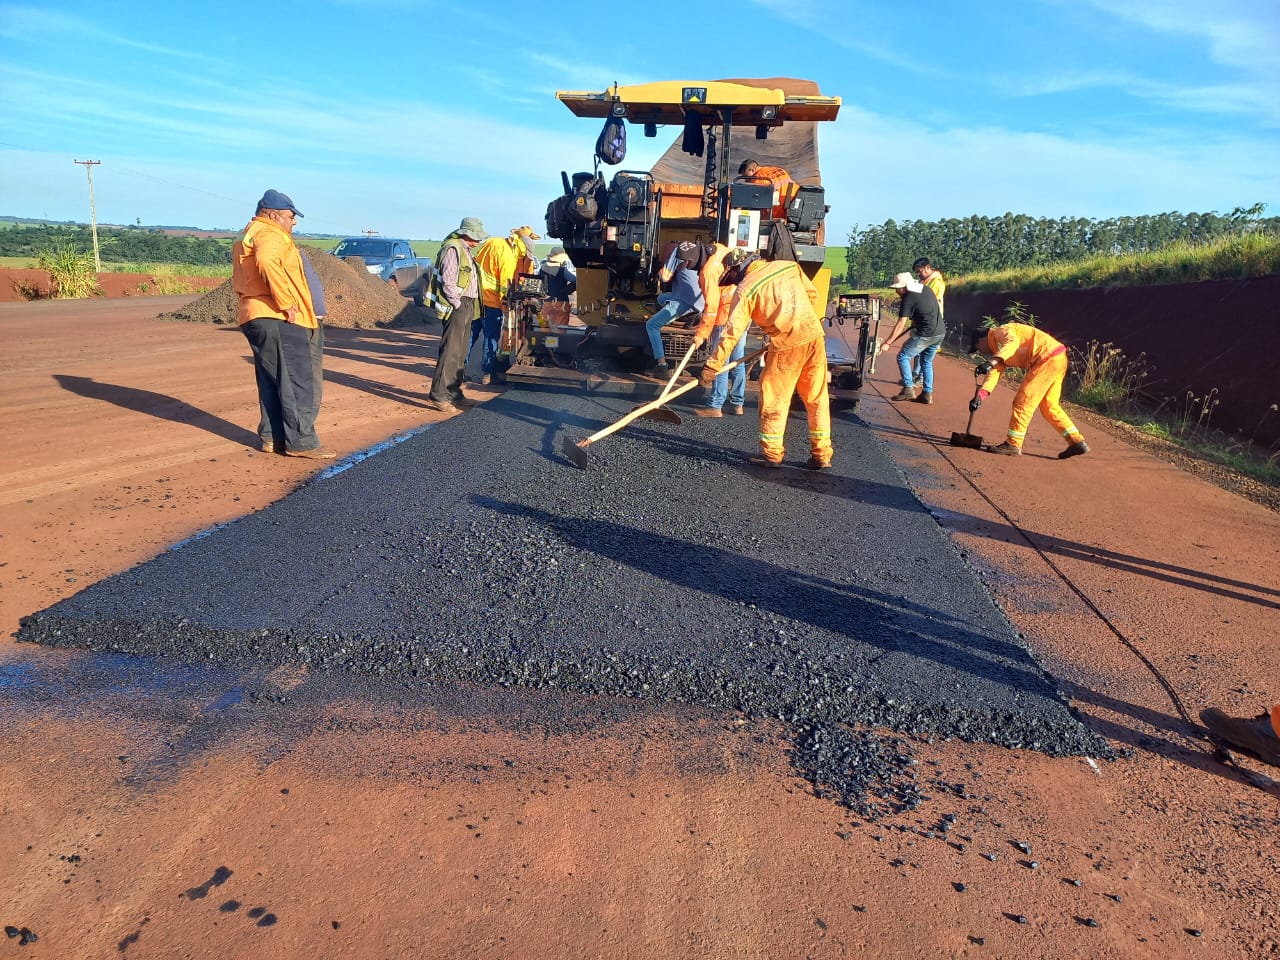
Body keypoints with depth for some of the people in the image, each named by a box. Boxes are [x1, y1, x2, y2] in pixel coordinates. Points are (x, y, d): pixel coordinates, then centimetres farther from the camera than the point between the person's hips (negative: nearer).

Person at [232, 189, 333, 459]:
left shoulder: (247, 235, 25)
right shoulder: (271, 234, -8)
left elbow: (239, 280, 26)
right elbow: (267, 263, -30)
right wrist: (286, 303, -25)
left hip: (254, 316, 10)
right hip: (278, 319, -10)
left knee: (271, 382, 14)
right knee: (297, 382, -9)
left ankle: (271, 437, 17)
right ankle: (301, 442, -10)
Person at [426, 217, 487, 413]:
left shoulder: (465, 250, 20)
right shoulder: (453, 249, -11)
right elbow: (448, 282, -19)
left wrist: (469, 308, 16)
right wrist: (458, 304, -16)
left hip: (467, 307, 10)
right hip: (457, 306, -10)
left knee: (460, 353, 13)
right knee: (450, 351, -12)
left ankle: (454, 393, 20)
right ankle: (437, 395, -11)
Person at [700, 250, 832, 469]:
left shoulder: (745, 289, -1)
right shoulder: (789, 266, 14)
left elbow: (732, 331, -5)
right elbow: (812, 294, 17)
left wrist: (712, 366, -1)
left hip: (788, 343, -6)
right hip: (814, 334, 6)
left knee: (774, 396, 8)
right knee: (817, 398, 11)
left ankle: (772, 452, 14)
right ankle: (822, 455, 16)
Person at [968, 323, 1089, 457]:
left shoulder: (1000, 331, -4)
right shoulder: (997, 346, 23)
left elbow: (1012, 343, -27)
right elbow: (994, 372, 13)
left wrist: (992, 362, -38)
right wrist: (980, 395, 0)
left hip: (1048, 358, -10)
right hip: (1058, 360, 10)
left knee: (1023, 401, -6)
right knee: (1049, 406, 16)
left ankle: (1013, 444, -2)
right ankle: (1077, 442, 19)